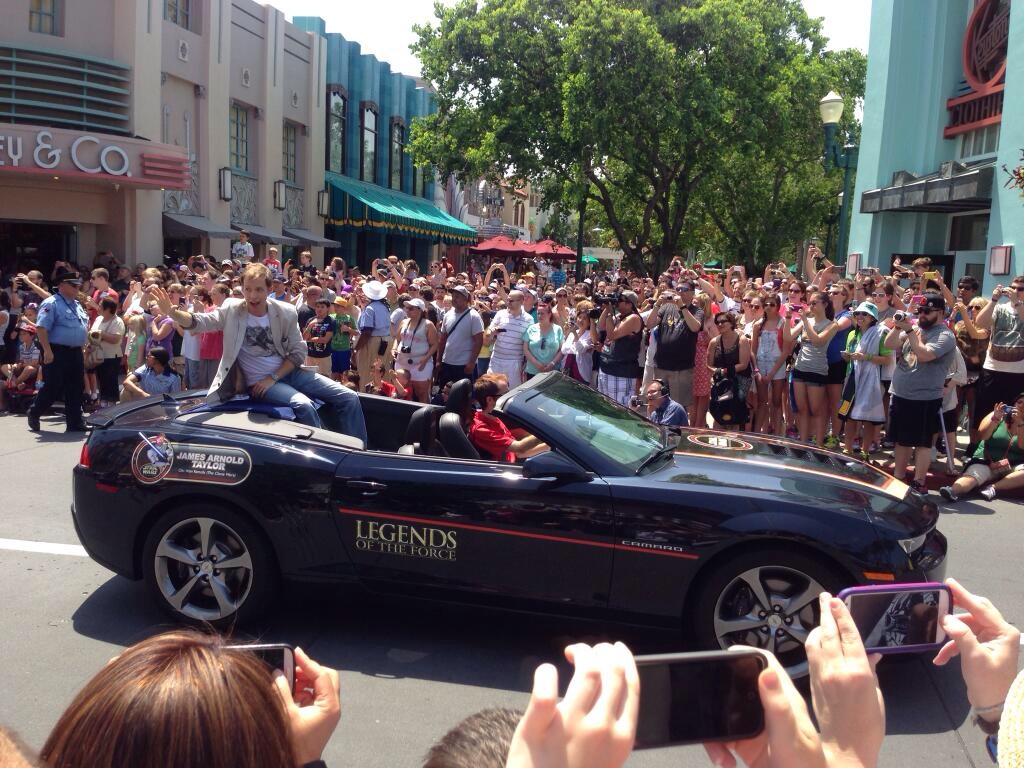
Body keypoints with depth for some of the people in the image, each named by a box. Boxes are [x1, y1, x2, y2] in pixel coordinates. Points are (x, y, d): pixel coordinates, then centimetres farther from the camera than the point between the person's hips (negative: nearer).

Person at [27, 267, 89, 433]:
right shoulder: (51, 304, -11)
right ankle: (34, 413, 19)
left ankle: (75, 422, 13)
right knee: (52, 387, -3)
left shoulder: (77, 305, 15)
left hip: (75, 352, 8)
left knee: (76, 388, 8)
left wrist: (82, 345, 18)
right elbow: (41, 328, -18)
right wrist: (48, 350, -23)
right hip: (57, 352, -8)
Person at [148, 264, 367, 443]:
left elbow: (299, 352, 0)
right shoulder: (232, 310, -5)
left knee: (349, 398, -8)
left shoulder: (286, 312, -2)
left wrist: (274, 377, -11)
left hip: (289, 372, 4)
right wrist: (171, 311, -35)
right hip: (259, 381, -4)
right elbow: (198, 321, -15)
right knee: (303, 404, -33)